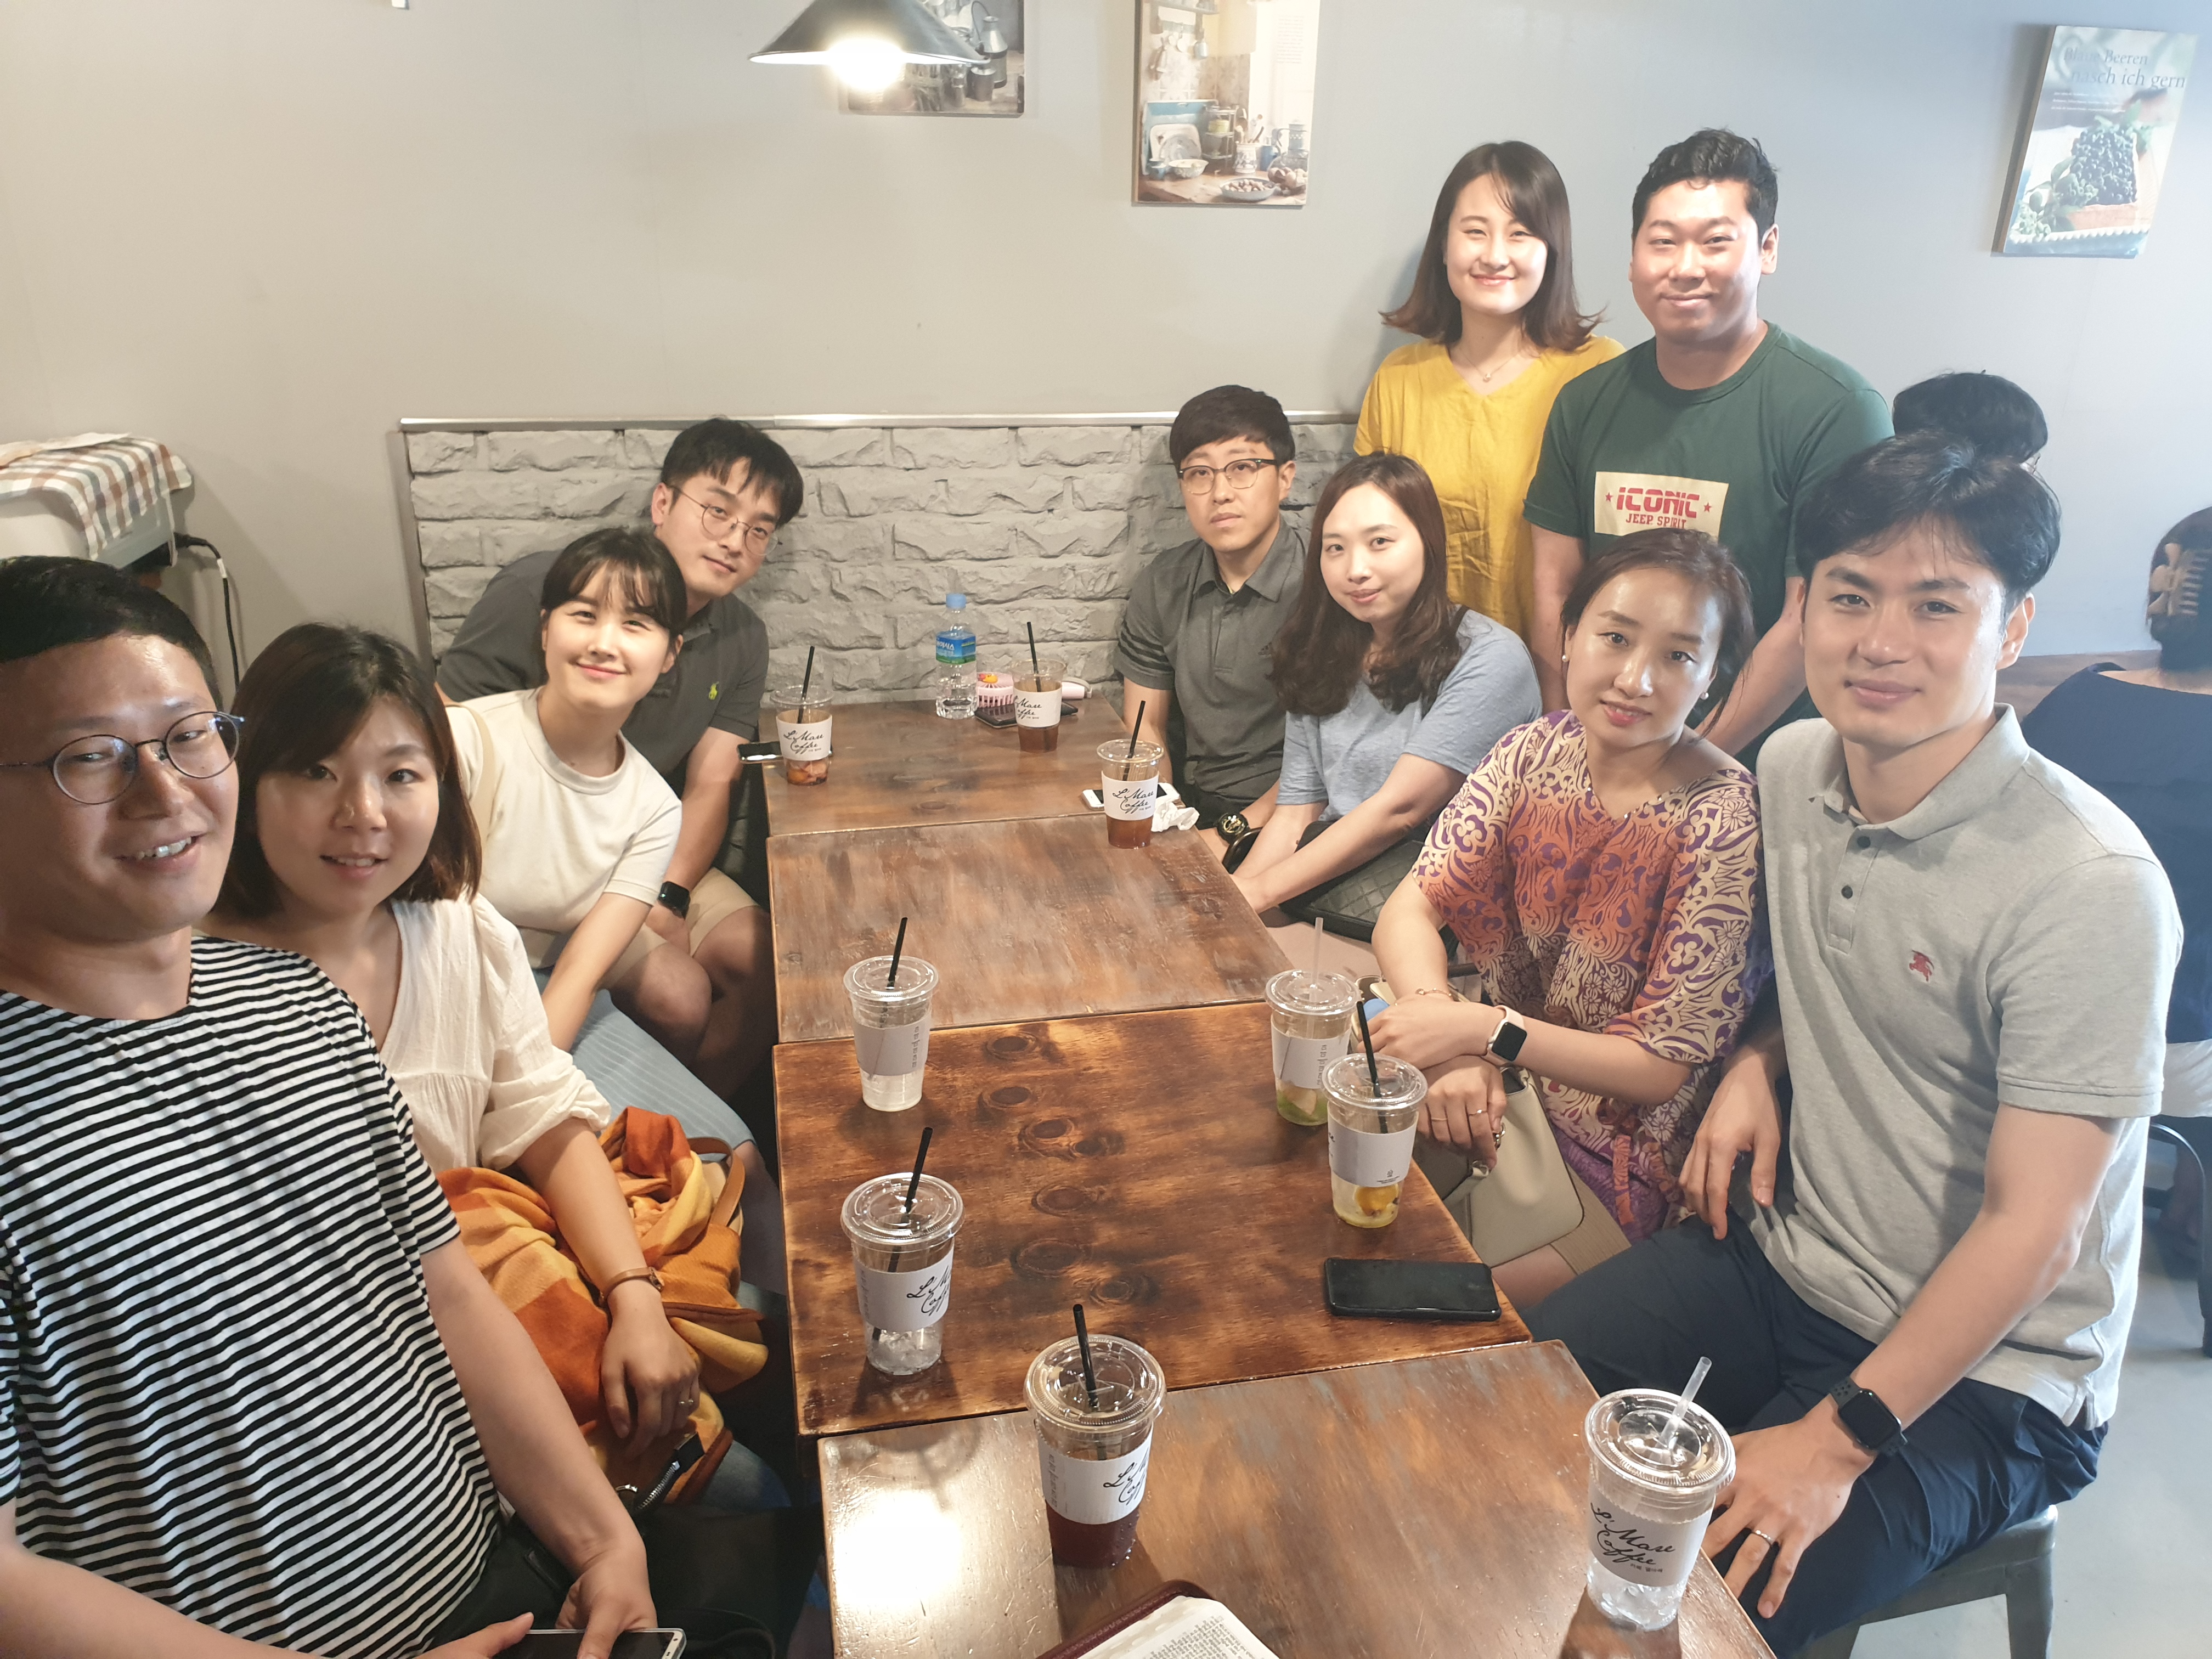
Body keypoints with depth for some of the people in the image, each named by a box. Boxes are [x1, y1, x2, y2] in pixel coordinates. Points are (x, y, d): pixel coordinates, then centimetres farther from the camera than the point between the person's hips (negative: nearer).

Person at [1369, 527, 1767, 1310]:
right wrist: (1451, 1048, -26)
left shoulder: (1725, 824, -21)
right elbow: (1410, 908, -8)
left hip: (1616, 1153, -5)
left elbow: (1664, 1066, -18)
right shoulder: (1534, 754, -5)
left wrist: (1483, 1030, -27)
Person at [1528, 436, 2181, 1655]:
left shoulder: (2091, 887, -24)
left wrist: (1838, 1440, -21)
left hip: (1986, 1371, -5)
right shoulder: (1791, 768, -3)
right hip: (1781, 1255, 6)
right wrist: (1756, 1062, -2)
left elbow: (2033, 1231, -22)